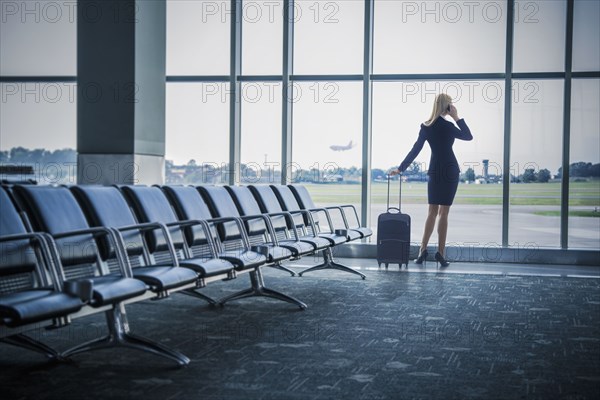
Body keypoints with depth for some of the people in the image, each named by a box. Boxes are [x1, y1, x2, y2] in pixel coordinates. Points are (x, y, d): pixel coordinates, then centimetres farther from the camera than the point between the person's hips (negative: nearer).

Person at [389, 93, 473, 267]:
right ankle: (440, 252, -2)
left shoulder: (426, 126, 4)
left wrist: (401, 168, 11)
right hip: (449, 170, -5)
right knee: (443, 212, -3)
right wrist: (457, 117, -2)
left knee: (432, 211, 11)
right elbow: (468, 136, 1)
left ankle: (423, 250, 5)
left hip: (434, 171, 5)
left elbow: (415, 149, 4)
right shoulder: (447, 126, -12)